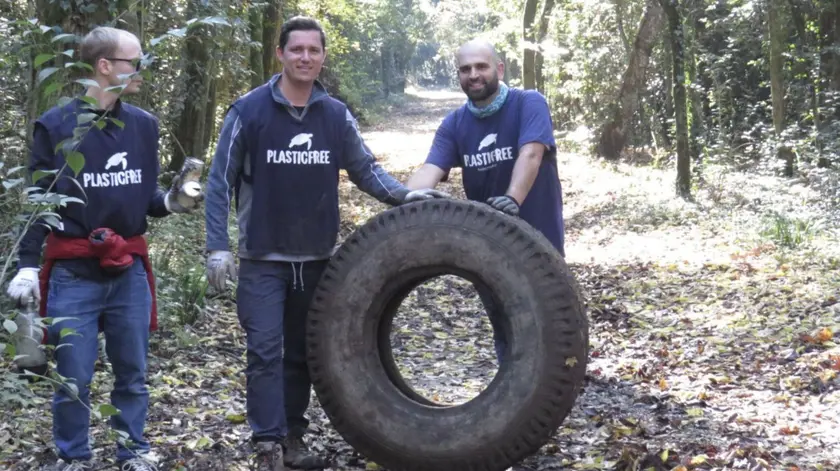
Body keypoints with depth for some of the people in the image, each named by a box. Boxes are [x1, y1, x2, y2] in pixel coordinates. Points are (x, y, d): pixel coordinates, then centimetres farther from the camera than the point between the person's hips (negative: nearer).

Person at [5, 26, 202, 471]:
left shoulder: (143, 125, 6)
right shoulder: (55, 125, -5)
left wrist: (170, 202, -6)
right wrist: (27, 266, -10)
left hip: (130, 271, 4)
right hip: (73, 272, -3)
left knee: (133, 373, 10)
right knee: (73, 379, 1)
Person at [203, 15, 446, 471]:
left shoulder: (337, 116, 2)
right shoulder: (248, 110, -7)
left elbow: (365, 169, 9)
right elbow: (221, 182, -4)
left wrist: (403, 195, -9)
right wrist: (217, 246, -9)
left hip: (317, 258, 4)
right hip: (262, 259, -4)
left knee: (303, 352, 12)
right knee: (266, 350, -8)